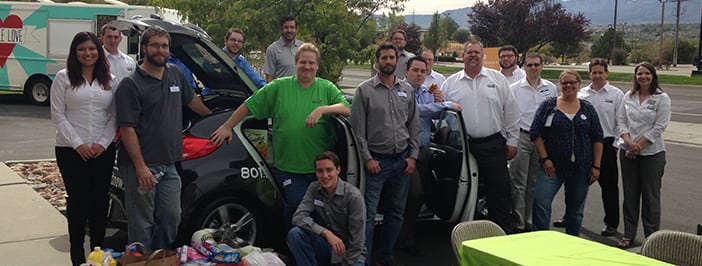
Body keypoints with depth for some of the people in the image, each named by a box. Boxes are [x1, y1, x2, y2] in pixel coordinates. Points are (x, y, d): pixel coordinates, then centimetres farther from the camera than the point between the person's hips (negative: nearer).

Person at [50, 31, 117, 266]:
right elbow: (58, 116, -3)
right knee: (78, 200, 1)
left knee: (100, 200, 6)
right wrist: (77, 143, -11)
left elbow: (114, 116, 6)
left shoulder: (110, 80, 8)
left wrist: (103, 143, -7)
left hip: (103, 150, 3)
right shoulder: (63, 78, 0)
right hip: (71, 150, -2)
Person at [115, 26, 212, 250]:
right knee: (142, 224, 2)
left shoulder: (176, 75, 11)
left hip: (169, 165, 7)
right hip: (142, 166, -6)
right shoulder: (131, 84, -9)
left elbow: (192, 100, 30)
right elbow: (127, 128, -14)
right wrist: (140, 167, -19)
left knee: (171, 218, 12)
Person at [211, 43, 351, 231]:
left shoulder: (327, 88, 6)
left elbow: (347, 109, -7)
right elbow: (249, 106, 8)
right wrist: (227, 126, 6)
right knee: (294, 208, -4)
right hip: (290, 167, -1)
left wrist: (322, 109, -22)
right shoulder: (279, 87, 5)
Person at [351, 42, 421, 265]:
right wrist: (368, 158, -9)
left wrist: (413, 156, 3)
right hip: (376, 161, -4)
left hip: (402, 160, 5)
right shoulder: (365, 90, -3)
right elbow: (358, 128, -5)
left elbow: (414, 125, 11)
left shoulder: (407, 90, 10)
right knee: (368, 215, -7)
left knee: (396, 213, 12)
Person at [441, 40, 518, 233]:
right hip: (463, 145, 1)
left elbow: (511, 112, 7)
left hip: (494, 145, -1)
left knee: (499, 192, 0)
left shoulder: (498, 79, 7)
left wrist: (512, 141, 3)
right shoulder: (451, 83, 9)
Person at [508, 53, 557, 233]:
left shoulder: (551, 88, 9)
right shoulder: (515, 88, 2)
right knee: (518, 184, -5)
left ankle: (530, 221, 18)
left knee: (535, 184, 9)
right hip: (521, 137, -3)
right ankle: (518, 223, 0)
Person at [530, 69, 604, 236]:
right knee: (541, 201, -14)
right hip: (552, 166, -2)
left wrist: (596, 166, 1)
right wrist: (545, 158, -9)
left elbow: (597, 139, 7)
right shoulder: (548, 106, 2)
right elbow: (536, 133, -1)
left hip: (581, 169, 2)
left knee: (576, 208, 9)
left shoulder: (587, 109, 8)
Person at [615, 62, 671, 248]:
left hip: (652, 153, -4)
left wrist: (639, 145, -13)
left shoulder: (662, 98, -6)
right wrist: (628, 141, -11)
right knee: (630, 195, 9)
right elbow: (621, 121, 6)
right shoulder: (629, 96, 7)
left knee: (651, 196, 2)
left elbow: (659, 127, -10)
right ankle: (628, 235, 18)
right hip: (628, 152, 4)